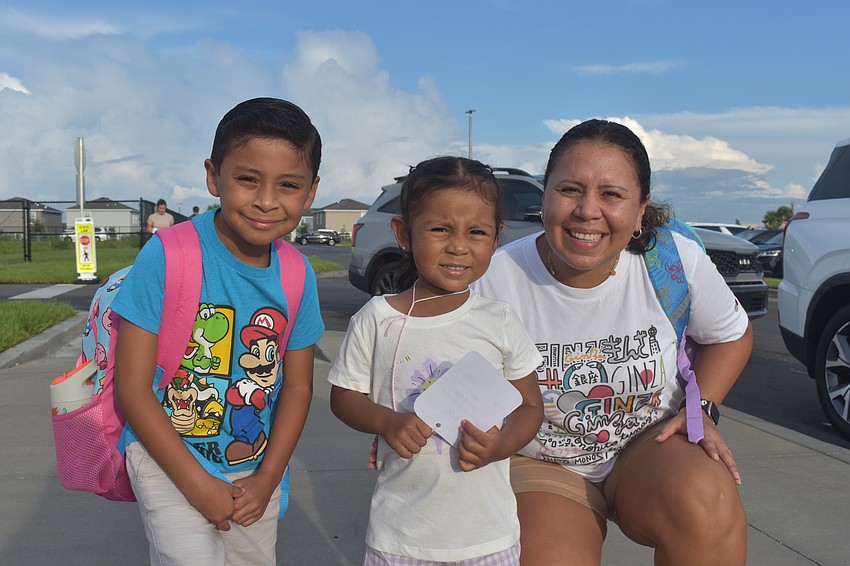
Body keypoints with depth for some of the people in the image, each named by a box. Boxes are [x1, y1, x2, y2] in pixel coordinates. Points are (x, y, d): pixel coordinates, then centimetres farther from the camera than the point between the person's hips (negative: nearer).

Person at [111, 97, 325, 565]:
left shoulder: (299, 277, -6)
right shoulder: (167, 256, -19)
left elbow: (298, 386, 4)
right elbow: (132, 389, -16)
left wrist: (267, 478, -4)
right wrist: (197, 484, -16)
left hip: (255, 467, 4)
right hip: (169, 458, -4)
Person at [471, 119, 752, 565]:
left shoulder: (677, 261, -12)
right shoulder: (495, 280, -17)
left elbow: (731, 334, 8)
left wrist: (701, 407, -6)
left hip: (648, 444, 1)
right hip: (540, 465, 0)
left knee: (704, 500, -32)